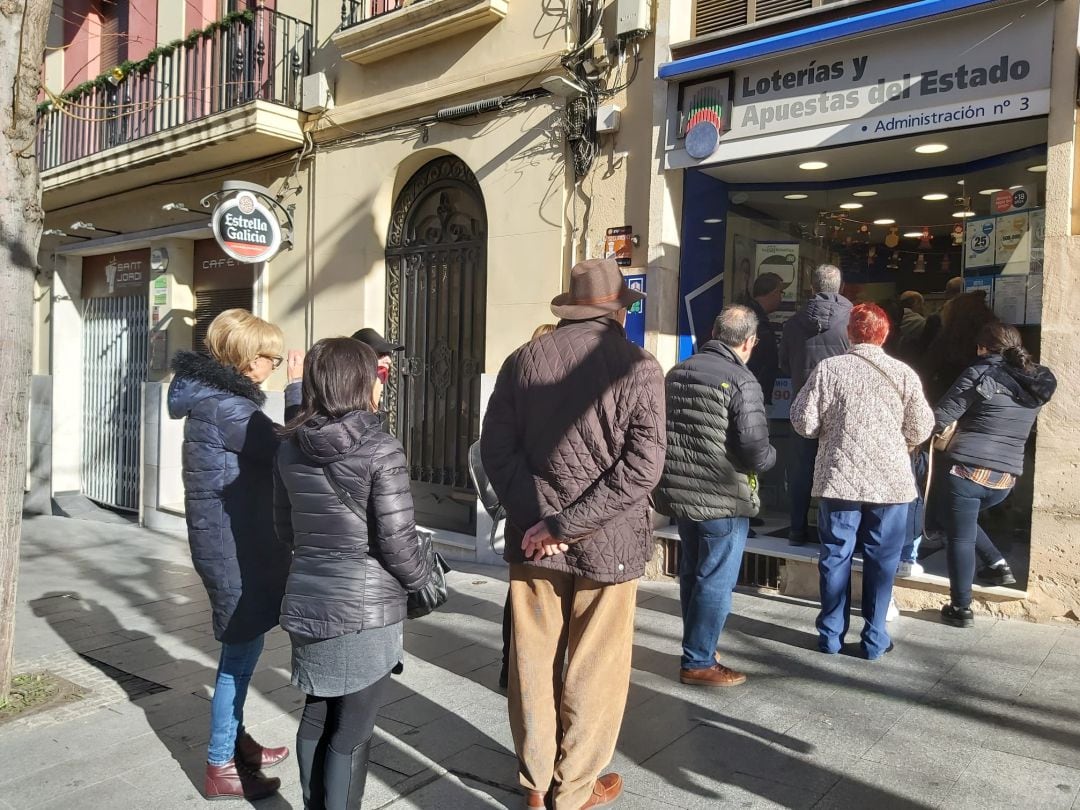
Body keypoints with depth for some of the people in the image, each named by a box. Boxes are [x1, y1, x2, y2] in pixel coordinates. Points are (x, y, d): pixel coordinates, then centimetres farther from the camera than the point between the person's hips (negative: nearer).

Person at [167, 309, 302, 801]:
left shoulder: (216, 396, 11)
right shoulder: (224, 406, -21)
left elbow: (264, 455, 11)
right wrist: (298, 388, -15)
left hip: (234, 540, 10)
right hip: (234, 546, -10)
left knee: (242, 648, 21)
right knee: (241, 651, 2)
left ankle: (235, 740, 37)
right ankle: (221, 768, 17)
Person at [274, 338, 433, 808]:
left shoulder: (290, 448, 2)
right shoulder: (380, 450, -17)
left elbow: (286, 530, 12)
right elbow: (397, 543, -17)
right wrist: (422, 577, 2)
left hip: (307, 603, 6)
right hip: (365, 611, -6)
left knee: (316, 718, 21)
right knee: (351, 732, 8)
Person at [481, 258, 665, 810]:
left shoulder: (523, 360, 0)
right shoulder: (637, 366, -9)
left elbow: (497, 447, -5)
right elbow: (642, 466, -18)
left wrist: (541, 518, -10)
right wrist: (565, 526, -16)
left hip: (532, 539, 4)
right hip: (605, 542, -3)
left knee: (533, 662, 16)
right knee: (593, 671, 13)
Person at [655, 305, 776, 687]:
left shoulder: (677, 373, 6)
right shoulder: (741, 381, -16)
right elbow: (755, 451, -20)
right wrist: (771, 456, 1)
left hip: (680, 493, 7)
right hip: (724, 499, -7)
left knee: (692, 575, 19)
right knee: (715, 581, 5)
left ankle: (696, 647, 34)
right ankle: (698, 662, 14)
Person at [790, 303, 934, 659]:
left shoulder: (827, 369, -6)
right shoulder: (903, 373, -3)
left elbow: (804, 423, -6)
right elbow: (920, 431, 1)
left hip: (839, 480, 0)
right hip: (890, 483, 0)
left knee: (835, 556, 10)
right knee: (881, 560, 11)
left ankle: (831, 634, 18)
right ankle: (874, 638, 18)